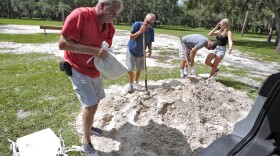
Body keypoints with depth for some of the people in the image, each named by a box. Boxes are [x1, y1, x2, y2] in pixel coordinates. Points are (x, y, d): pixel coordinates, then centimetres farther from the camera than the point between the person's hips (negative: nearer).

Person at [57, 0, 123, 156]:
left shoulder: (109, 27, -3)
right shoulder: (79, 15, -23)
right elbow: (62, 44, -25)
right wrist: (93, 50, -31)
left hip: (96, 70, 7)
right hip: (78, 70, -7)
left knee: (95, 101, 18)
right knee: (91, 105, -9)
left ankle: (88, 126, 45)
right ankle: (86, 141, 14)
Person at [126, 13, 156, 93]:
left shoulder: (151, 30, -11)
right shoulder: (137, 25, -21)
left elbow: (149, 42, -1)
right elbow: (131, 37, -22)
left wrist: (150, 49, -20)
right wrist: (140, 31, -33)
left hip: (141, 53, 3)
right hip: (131, 50, -3)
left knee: (139, 69, 14)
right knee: (130, 69, -2)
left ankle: (137, 81, 38)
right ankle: (131, 84, 16)